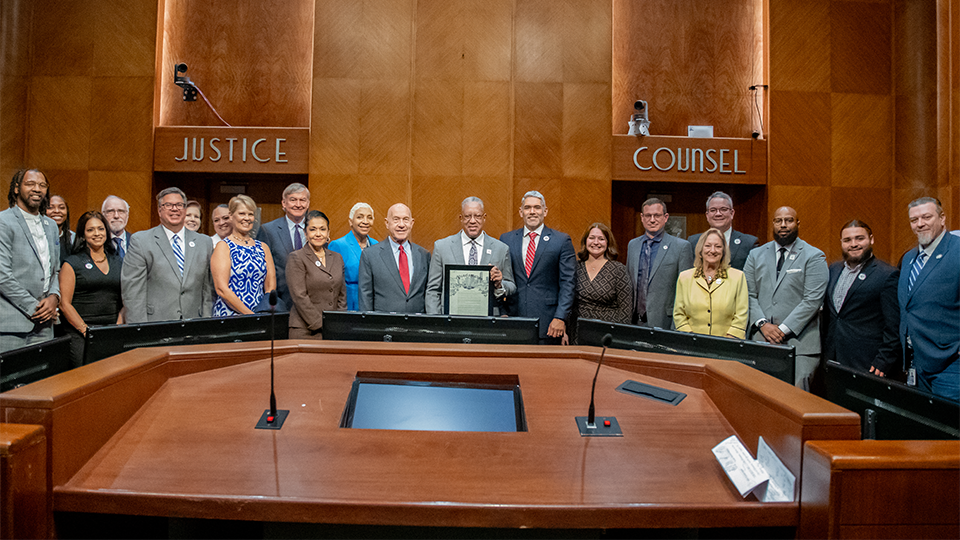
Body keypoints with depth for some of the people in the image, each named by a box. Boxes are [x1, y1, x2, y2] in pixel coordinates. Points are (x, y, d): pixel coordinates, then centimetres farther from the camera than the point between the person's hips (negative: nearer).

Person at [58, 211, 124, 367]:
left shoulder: (118, 262, 14)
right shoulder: (72, 263, 3)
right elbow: (64, 304, -2)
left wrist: (119, 326, 0)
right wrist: (86, 330, -11)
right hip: (80, 336, -3)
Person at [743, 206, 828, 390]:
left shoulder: (814, 257, 2)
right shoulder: (756, 255, 13)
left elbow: (813, 300, -6)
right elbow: (748, 294, 8)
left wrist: (784, 329, -12)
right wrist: (762, 324, -6)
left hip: (799, 342, -3)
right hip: (761, 340, 3)